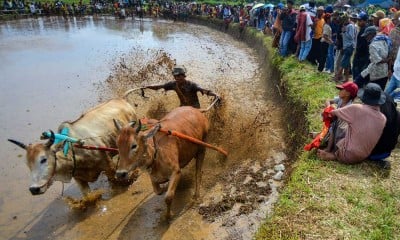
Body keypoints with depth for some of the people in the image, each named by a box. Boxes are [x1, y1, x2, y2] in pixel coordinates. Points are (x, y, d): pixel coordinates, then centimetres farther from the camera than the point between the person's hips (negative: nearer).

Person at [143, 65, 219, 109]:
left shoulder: (191, 85, -23)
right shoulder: (173, 84, -8)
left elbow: (203, 90, -34)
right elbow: (159, 86, 0)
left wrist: (215, 95, -49)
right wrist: (147, 87, -6)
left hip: (194, 108, -5)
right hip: (183, 107, 6)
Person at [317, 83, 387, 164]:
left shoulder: (356, 109, -18)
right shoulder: (383, 119, -4)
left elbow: (333, 113, -6)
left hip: (349, 156, -5)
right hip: (364, 156, 5)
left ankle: (335, 155, 13)